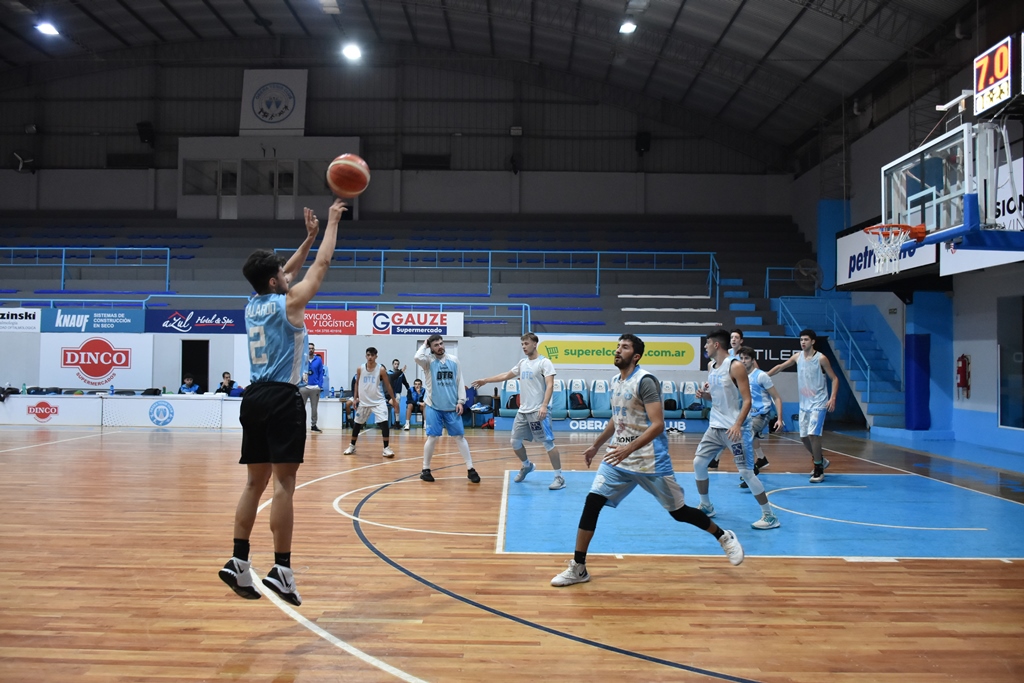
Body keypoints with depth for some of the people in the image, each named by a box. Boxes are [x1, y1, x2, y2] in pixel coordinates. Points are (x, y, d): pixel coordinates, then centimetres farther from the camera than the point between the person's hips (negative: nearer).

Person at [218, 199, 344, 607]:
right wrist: (333, 223, 12)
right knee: (283, 482, -8)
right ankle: (281, 569, -9)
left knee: (255, 482, 11)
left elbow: (286, 273, 28)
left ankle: (238, 562, 11)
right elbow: (321, 265, 1)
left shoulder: (253, 305, 14)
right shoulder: (288, 303, -6)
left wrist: (309, 236, 30)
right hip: (282, 398, -8)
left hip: (255, 398, 8)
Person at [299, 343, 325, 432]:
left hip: (315, 387, 1)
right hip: (303, 386, -1)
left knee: (314, 407, 10)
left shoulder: (319, 360, 2)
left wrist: (320, 385, -4)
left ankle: (313, 425, 19)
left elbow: (321, 373, 3)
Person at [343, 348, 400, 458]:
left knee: (384, 423, -16)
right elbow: (357, 383, 11)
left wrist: (394, 400, -1)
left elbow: (388, 385, -2)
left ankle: (386, 448, -9)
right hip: (364, 401, 3)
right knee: (357, 423, 12)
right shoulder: (360, 369, -3)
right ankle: (352, 446, 30)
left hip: (378, 401, -3)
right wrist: (355, 398, 6)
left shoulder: (381, 369, -9)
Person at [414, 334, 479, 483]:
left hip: (452, 407, 2)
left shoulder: (454, 360, 4)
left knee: (459, 437, 4)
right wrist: (424, 346, -10)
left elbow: (460, 382, 7)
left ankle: (470, 469, 8)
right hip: (433, 407, -2)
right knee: (432, 437, -1)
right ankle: (425, 469, 14)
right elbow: (417, 358, -28)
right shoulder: (429, 360, -5)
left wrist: (461, 401, -1)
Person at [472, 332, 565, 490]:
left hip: (538, 411, -8)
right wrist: (485, 380, 29)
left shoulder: (544, 363, -8)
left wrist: (544, 406, -29)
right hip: (523, 411, 8)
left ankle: (559, 477, 0)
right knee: (515, 442, 11)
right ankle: (527, 466, 36)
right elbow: (506, 375, 27)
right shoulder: (522, 363, 15)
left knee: (548, 443, -8)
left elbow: (550, 385, -18)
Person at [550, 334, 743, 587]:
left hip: (650, 461, -7)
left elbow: (658, 425, -23)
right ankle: (578, 569, 1)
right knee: (591, 503, -7)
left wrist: (629, 449, -32)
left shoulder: (645, 381, -16)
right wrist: (596, 446, 25)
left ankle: (725, 537, 32)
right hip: (619, 458, 7)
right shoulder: (615, 381, 9)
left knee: (679, 512, 5)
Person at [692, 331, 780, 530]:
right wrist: (704, 394, 1)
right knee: (698, 463, 6)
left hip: (734, 428, -8)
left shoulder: (735, 366, -14)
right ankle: (706, 506, 23)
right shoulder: (712, 369, 10)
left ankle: (770, 516, 2)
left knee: (746, 472, -9)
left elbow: (747, 400, -18)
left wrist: (738, 424, -30)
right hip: (715, 427, 8)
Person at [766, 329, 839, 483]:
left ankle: (819, 470, -2)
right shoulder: (797, 357, 4)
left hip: (818, 403, -6)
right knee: (804, 437, 9)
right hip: (804, 403, 6)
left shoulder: (821, 358, -10)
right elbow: (780, 367, 17)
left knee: (813, 434, -15)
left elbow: (834, 379, -6)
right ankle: (821, 461, 31)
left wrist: (833, 398, -17)